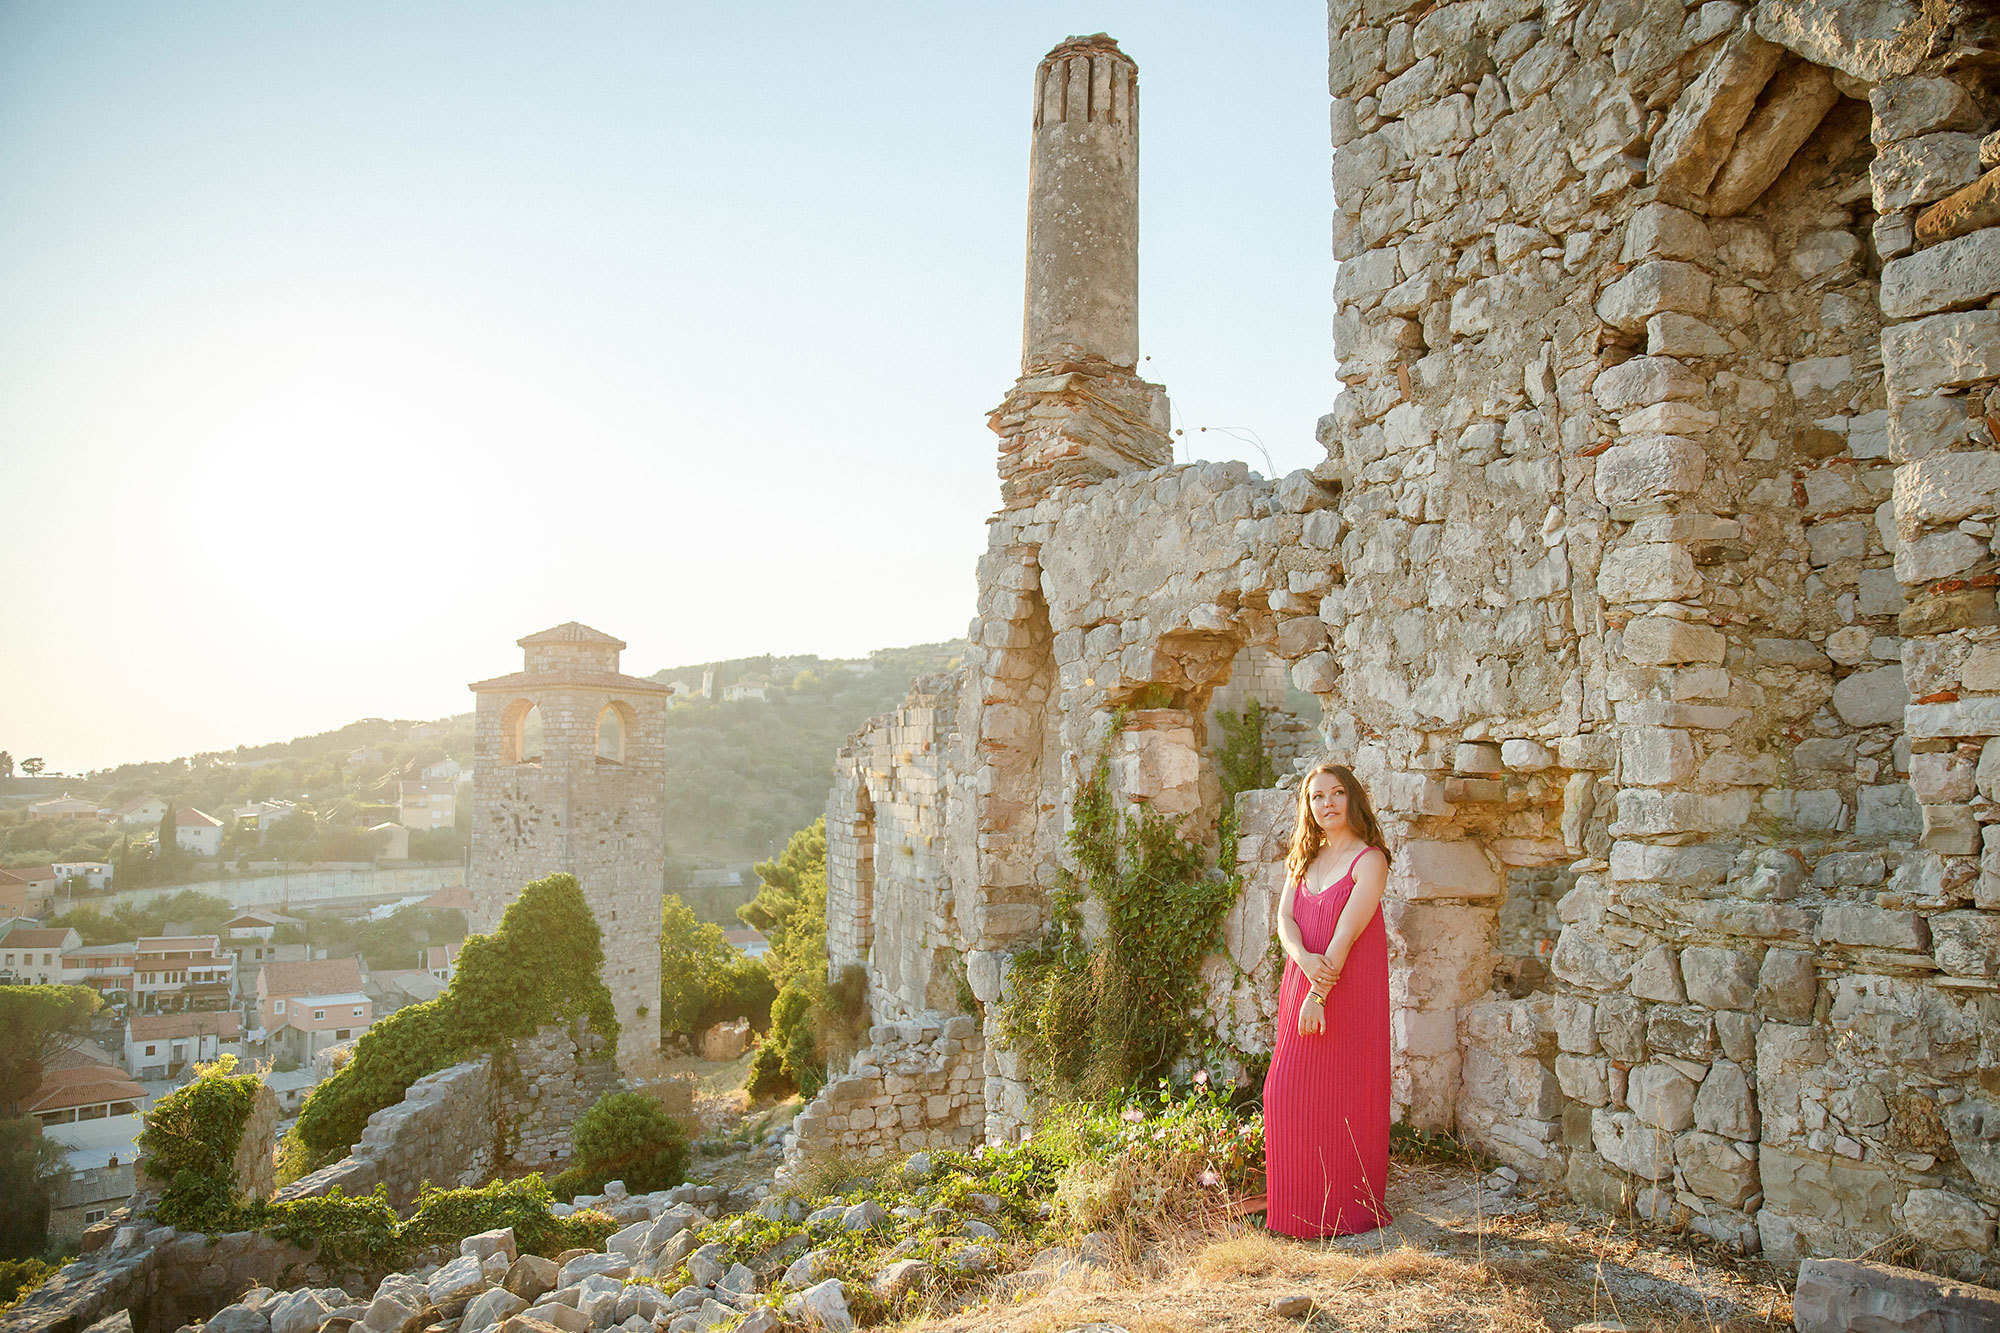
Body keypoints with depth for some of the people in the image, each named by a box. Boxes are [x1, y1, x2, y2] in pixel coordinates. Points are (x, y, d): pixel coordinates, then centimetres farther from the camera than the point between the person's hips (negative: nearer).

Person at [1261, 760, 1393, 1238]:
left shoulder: (1369, 860, -8)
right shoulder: (1303, 858, 12)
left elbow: (1346, 934, -15)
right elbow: (1284, 917, 1)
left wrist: (1319, 994, -19)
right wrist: (1304, 958, -19)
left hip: (1348, 992, -6)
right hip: (1300, 984, 6)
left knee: (1344, 1099, 0)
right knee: (1286, 1094, 6)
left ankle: (1350, 1209, 14)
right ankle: (1301, 1210, 20)